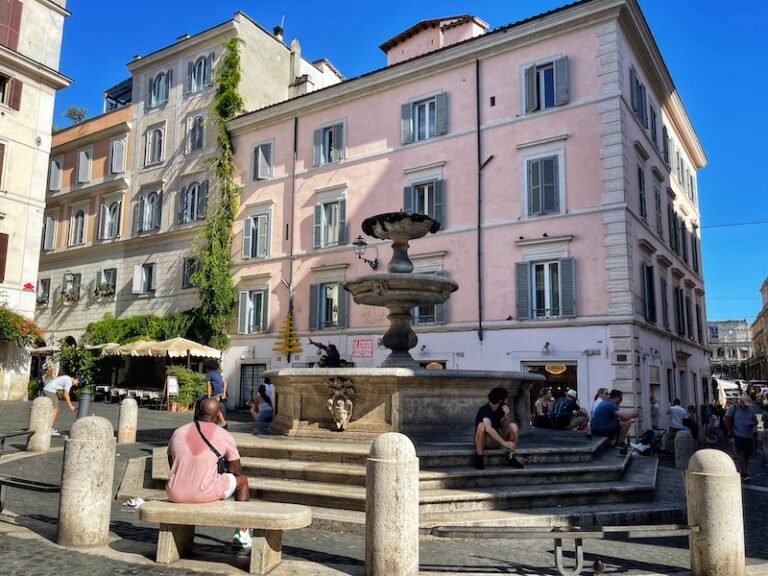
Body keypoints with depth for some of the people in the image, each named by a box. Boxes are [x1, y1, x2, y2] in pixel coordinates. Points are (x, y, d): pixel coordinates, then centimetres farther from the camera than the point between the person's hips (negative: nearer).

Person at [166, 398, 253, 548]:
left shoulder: (178, 433, 5)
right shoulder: (224, 436, -4)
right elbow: (236, 471, 6)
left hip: (175, 494, 4)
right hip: (206, 494, -4)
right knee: (243, 480, 22)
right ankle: (242, 534, 25)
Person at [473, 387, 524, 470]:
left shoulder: (501, 409, -2)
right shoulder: (484, 409, -26)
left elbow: (505, 427, -8)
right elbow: (488, 429, -42)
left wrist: (507, 414, -22)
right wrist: (504, 443, -43)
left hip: (496, 438, 6)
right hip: (483, 440, -6)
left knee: (513, 426, -17)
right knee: (482, 426, -38)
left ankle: (510, 457, -8)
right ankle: (478, 458, -24)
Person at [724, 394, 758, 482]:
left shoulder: (750, 410, 12)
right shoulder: (733, 408, -3)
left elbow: (755, 420, 18)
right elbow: (727, 420, -4)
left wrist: (753, 424, -6)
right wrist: (730, 431, -8)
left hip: (748, 436, 6)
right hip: (738, 435, -6)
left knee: (747, 455, 9)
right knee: (741, 454, -12)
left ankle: (744, 472, 20)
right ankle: (744, 474, -16)